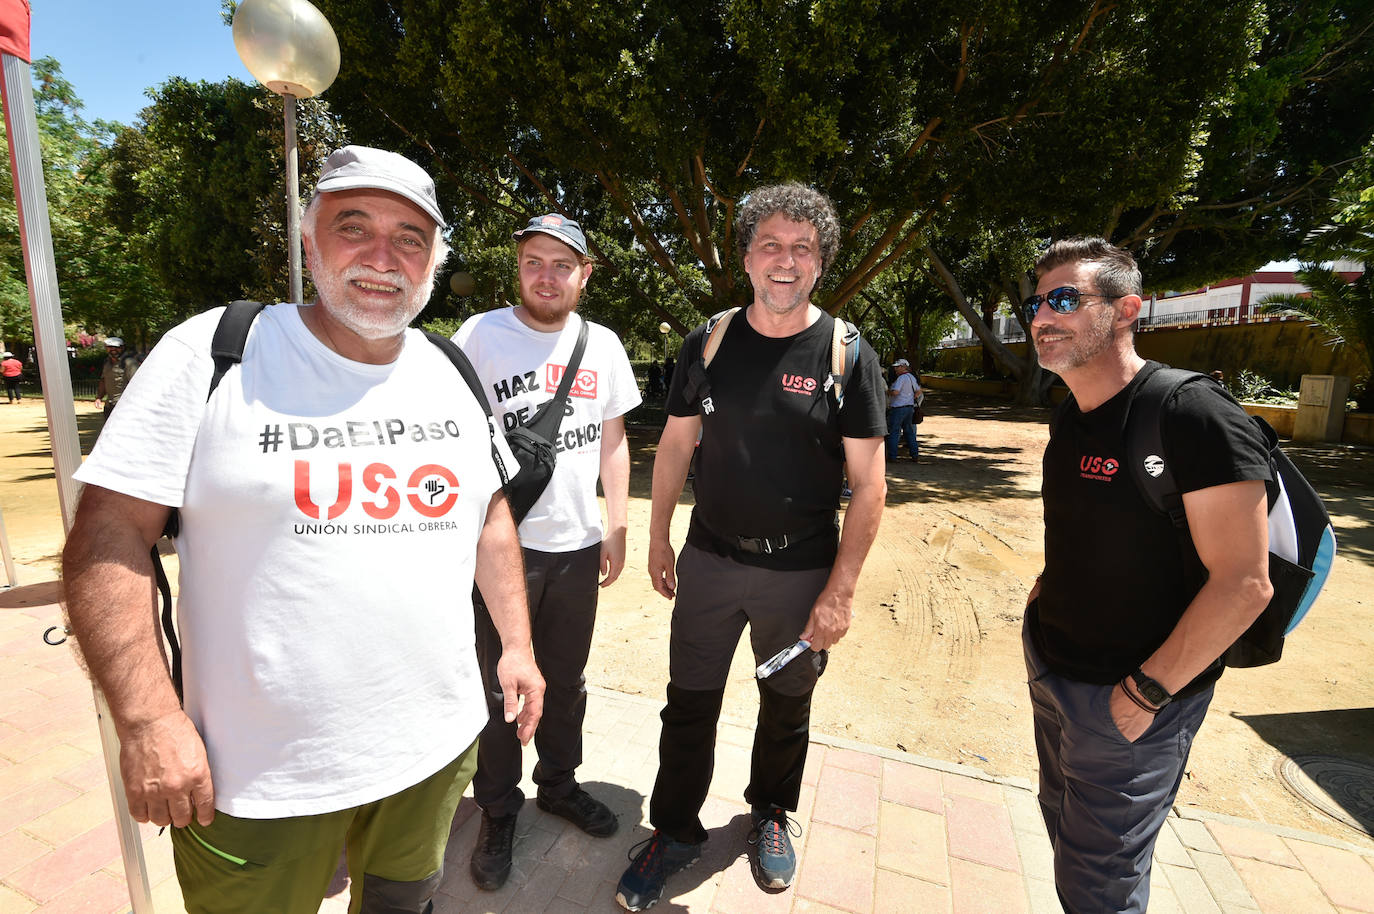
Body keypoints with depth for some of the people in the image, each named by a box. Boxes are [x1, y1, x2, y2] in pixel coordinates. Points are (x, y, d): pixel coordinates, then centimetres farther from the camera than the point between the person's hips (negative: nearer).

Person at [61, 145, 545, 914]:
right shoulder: (212, 354, -10)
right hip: (256, 771, -3)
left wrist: (517, 644, 8)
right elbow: (110, 536, -10)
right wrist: (148, 719, -15)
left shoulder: (454, 376, 2)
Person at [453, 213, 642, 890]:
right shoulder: (480, 335, -5)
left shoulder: (602, 344, 6)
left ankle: (559, 784, 43)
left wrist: (618, 526, 5)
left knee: (566, 679, 19)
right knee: (500, 687, 11)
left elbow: (612, 439, 9)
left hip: (578, 544, 3)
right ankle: (498, 812, 35)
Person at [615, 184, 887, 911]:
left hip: (800, 572, -1)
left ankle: (772, 813, 48)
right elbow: (675, 444, 6)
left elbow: (868, 484, -9)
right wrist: (658, 539, 6)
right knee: (689, 705, 13)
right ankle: (675, 830, 38)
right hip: (709, 561, 2)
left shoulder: (848, 355, -8)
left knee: (786, 707, 19)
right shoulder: (707, 343, -2)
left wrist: (840, 591, -12)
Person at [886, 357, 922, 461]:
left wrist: (888, 391, -8)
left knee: (894, 432, -3)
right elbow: (919, 391, 20)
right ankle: (914, 455, 16)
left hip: (898, 407, -9)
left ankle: (892, 456, -1)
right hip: (910, 407, 9)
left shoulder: (901, 378, -16)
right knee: (909, 431, 14)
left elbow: (895, 392, -27)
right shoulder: (912, 377, 13)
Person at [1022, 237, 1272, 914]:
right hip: (1050, 666, 8)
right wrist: (1053, 590, 6)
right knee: (1061, 818, 26)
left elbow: (1244, 583, -22)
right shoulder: (1069, 418, 4)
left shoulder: (1194, 417, -21)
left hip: (1127, 697, -7)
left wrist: (1145, 693, -20)